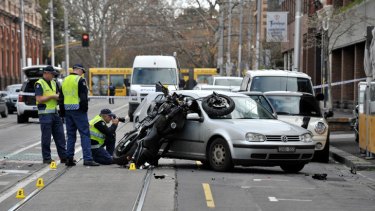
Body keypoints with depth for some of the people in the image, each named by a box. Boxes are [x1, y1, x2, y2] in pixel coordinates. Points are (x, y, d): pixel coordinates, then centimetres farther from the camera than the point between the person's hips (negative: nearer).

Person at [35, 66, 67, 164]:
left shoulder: (53, 83, 16)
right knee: (46, 137, -1)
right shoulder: (39, 84, -8)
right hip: (45, 114, -7)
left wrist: (58, 96, -1)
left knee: (60, 136, 7)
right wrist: (51, 96, -15)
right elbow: (39, 99, -16)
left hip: (55, 113, 7)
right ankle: (46, 158, 7)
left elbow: (58, 94, 22)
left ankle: (64, 157, 11)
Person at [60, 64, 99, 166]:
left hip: (67, 111, 7)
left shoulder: (65, 80, 15)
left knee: (70, 135, 12)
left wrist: (63, 112, 23)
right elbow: (83, 97, -15)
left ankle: (69, 158, 11)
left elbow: (61, 98, 20)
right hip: (78, 110, -7)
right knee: (85, 134, -7)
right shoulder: (80, 80, -8)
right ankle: (87, 159, -13)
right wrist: (85, 108, -6)